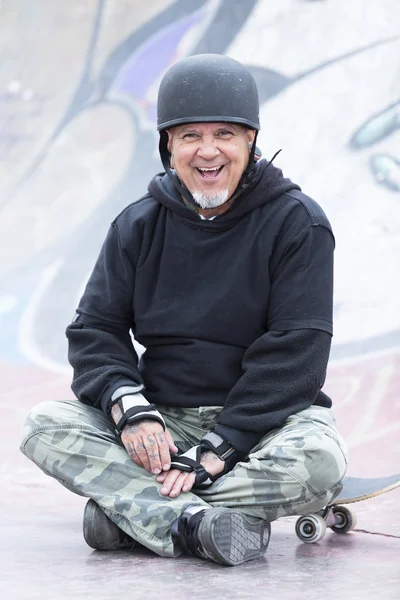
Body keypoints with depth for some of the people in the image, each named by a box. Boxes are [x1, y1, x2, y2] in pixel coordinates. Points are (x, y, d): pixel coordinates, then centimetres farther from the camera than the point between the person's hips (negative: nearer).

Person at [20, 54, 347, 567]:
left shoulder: (297, 223, -5)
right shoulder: (139, 225, 6)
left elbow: (293, 353, -13)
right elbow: (95, 329, 4)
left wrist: (216, 451, -22)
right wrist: (128, 407, -18)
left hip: (263, 420, -3)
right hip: (163, 421, 3)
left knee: (320, 461, -35)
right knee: (44, 426, -19)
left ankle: (131, 508, -26)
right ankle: (193, 521, -32)